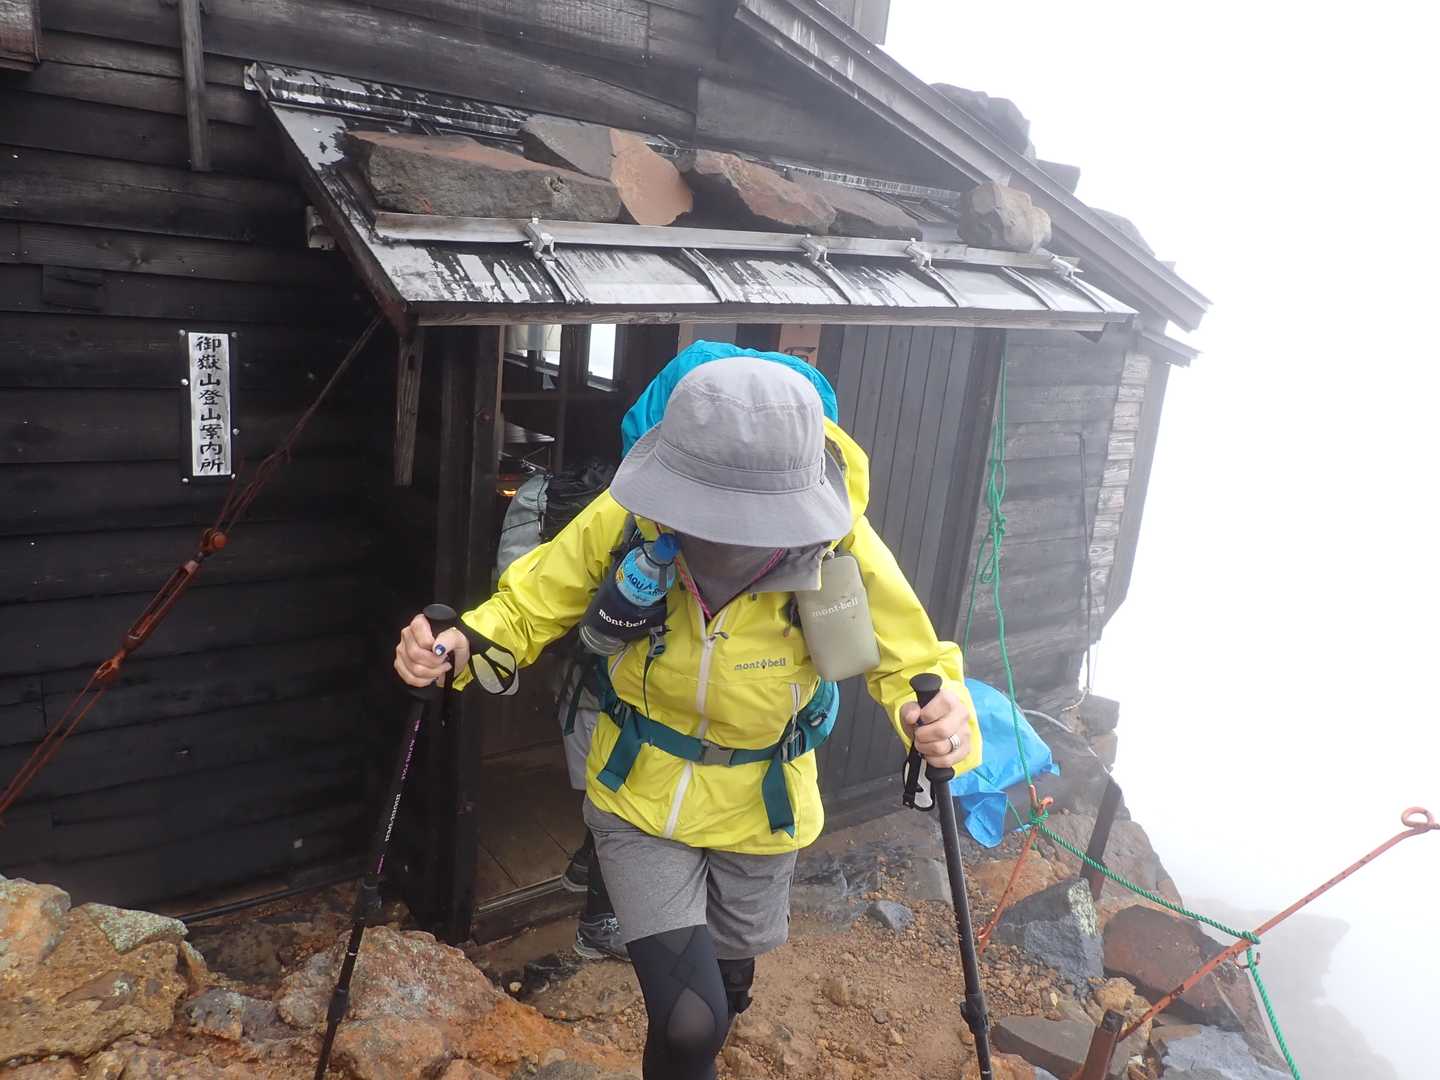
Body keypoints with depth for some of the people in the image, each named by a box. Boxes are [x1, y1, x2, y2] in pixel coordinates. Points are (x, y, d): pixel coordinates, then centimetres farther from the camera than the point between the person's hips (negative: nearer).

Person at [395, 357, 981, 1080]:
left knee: (725, 984, 26)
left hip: (757, 813, 1)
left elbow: (912, 665, -16)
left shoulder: (842, 550, -29)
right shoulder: (625, 518, -28)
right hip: (639, 800, -1)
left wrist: (939, 723, -39)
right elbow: (530, 606, -12)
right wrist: (460, 647, -33)